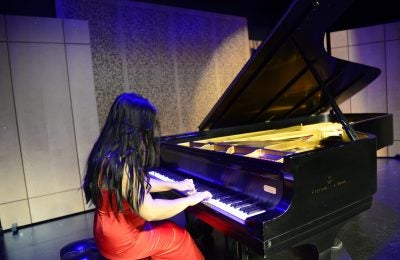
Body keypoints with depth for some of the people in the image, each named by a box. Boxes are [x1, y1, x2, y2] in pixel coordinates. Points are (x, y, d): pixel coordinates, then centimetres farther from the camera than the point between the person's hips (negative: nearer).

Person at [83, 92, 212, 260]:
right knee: (180, 236, 7)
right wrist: (189, 200, -17)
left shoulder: (111, 154, 1)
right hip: (122, 240, -8)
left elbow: (139, 184, 14)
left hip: (113, 230, 8)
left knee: (172, 229, 19)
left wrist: (175, 185, 13)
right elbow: (149, 211, -30)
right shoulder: (121, 163, -30)